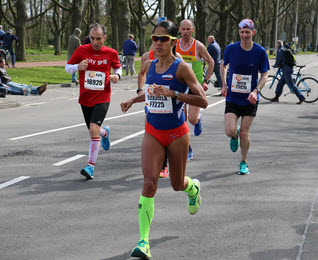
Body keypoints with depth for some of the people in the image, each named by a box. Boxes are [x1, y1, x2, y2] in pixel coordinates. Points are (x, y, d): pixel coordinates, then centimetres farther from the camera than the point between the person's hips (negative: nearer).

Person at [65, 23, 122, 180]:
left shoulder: (111, 53, -3)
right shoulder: (81, 50, -3)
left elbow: (117, 67, 16)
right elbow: (67, 67, 6)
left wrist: (117, 75, -7)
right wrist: (78, 67, -16)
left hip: (102, 98, -3)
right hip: (85, 98, 3)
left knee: (94, 129, -19)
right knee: (93, 131, 14)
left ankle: (90, 166, -13)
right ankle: (105, 132, 53)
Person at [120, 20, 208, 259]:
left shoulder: (181, 68, -13)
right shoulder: (149, 66, 4)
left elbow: (203, 101, -18)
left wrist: (173, 93, -27)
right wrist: (133, 100, 10)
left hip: (177, 133, -3)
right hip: (153, 133, 3)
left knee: (177, 184, 14)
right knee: (149, 183, -13)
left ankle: (193, 188, 54)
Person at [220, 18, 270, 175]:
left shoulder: (260, 52, -8)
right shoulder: (231, 49, -5)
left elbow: (264, 75, -1)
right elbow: (223, 64, 15)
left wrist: (256, 91, -18)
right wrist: (224, 85, 4)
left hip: (250, 100, -1)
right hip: (232, 98, 1)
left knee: (244, 133, -1)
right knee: (230, 131, -13)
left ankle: (244, 162, 21)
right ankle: (234, 137, 26)